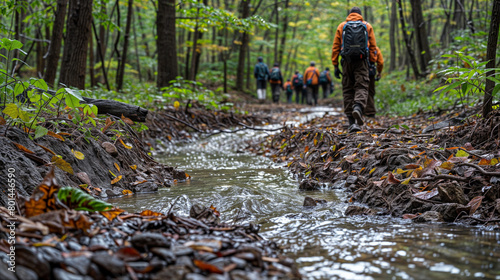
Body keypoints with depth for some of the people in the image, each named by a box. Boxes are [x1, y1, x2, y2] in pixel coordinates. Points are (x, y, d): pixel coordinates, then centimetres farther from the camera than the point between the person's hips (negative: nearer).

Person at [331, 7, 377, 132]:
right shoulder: (367, 26, 12)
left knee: (348, 90, 5)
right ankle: (358, 107, -36)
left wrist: (335, 66, 9)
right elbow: (373, 46, 8)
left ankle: (352, 122, -1)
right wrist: (372, 64, 10)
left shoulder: (341, 26, 12)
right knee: (361, 87, -3)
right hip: (361, 61, -1)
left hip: (347, 61, 1)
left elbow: (335, 47, 8)